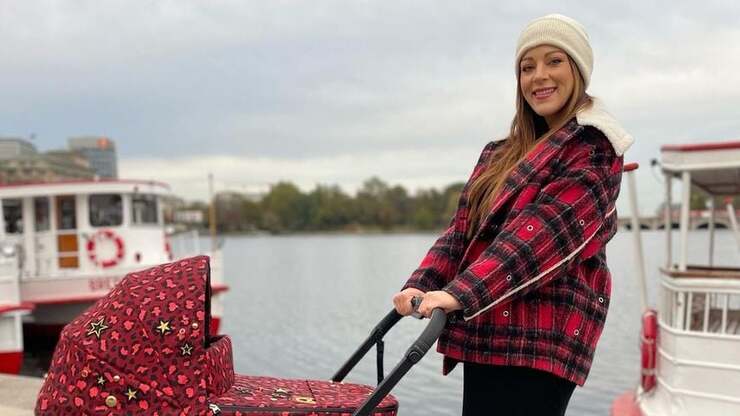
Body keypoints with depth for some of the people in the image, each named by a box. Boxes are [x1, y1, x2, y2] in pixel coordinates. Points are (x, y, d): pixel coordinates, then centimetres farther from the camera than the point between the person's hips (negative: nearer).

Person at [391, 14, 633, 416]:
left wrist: (463, 292, -28)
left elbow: (547, 228, -18)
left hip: (537, 341, -7)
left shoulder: (594, 148, -4)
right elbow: (463, 228, 11)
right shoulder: (501, 154, 18)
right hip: (485, 334, 7)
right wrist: (421, 285, -6)